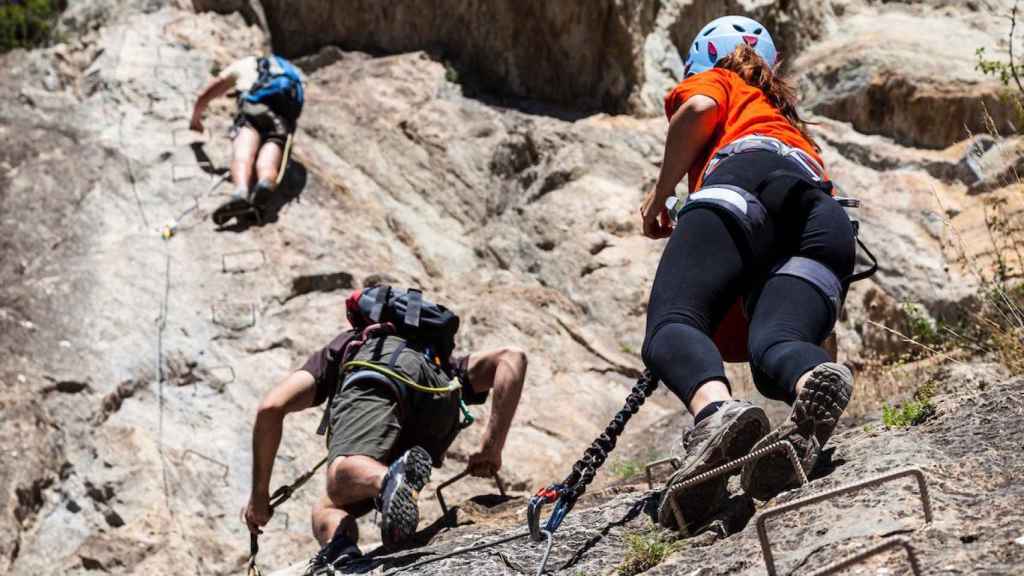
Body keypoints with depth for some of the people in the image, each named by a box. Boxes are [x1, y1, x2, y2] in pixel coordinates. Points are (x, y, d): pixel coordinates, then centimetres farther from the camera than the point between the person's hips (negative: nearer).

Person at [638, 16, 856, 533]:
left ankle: (715, 409, -58)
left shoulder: (715, 80, 32)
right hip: (829, 216, 5)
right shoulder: (790, 119, 49)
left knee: (671, 324, -21)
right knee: (774, 347, -18)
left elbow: (700, 108, 7)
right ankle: (816, 381, -58)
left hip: (749, 173, -5)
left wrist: (660, 196, 15)